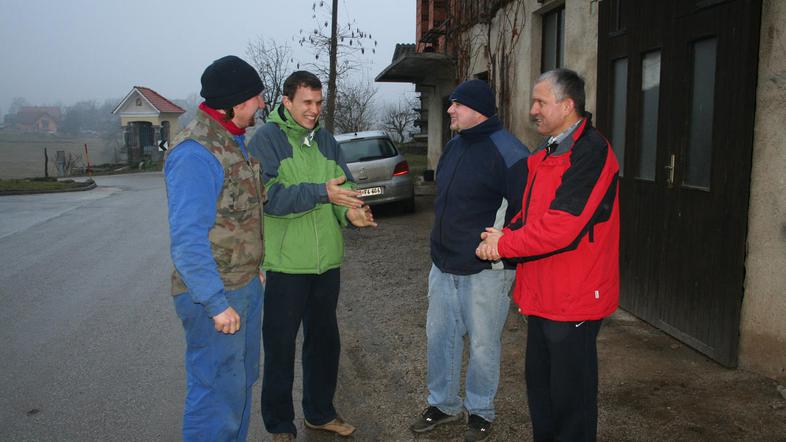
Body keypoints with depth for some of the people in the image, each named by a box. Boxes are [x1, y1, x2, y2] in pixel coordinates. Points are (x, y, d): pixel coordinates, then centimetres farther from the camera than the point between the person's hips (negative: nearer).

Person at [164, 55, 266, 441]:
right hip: (214, 293, -10)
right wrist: (217, 304, -23)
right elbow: (188, 239, -24)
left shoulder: (232, 141, 10)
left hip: (245, 285, 10)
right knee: (219, 393, 0)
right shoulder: (195, 152, -21)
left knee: (242, 381, 21)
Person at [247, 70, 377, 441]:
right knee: (281, 346, 6)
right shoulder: (266, 139, -9)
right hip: (285, 263, -6)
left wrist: (351, 212, -16)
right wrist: (321, 192, -30)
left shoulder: (325, 140, 10)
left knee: (325, 340, 18)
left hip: (327, 261, 6)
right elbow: (269, 197, -21)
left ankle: (320, 412, 37)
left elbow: (345, 184, 6)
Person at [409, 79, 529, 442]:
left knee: (483, 343, 7)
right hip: (443, 265, 8)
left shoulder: (508, 152, -17)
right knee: (439, 335, 14)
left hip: (485, 270, -8)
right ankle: (443, 403, 32)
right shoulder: (454, 146, 10)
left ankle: (481, 411, 27)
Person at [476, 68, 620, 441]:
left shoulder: (590, 153, -19)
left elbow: (560, 227, -27)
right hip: (542, 295, 9)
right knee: (539, 383, 21)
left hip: (573, 299, -9)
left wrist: (503, 245, -15)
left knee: (570, 397, 5)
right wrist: (506, 235, -4)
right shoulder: (547, 154, 12)